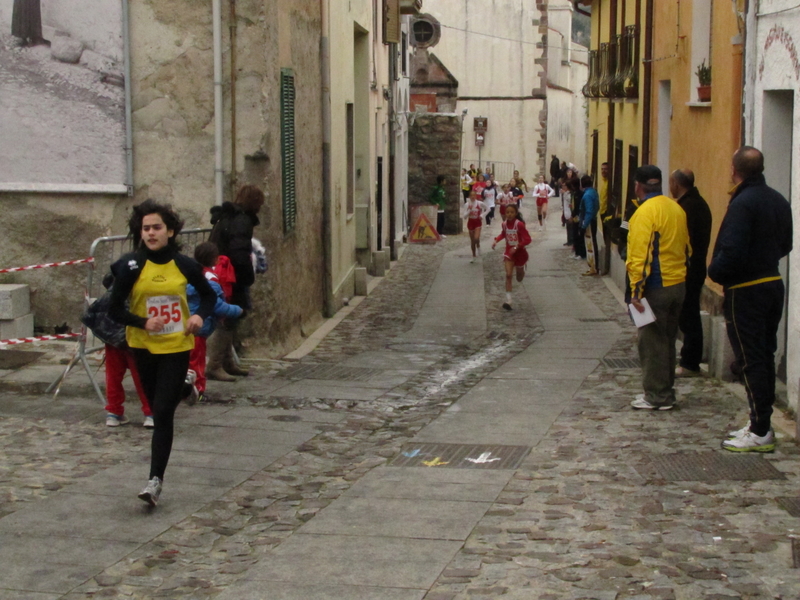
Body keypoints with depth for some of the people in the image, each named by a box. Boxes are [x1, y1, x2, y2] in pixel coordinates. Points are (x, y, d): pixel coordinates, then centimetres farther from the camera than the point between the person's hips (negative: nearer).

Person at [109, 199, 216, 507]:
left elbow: (209, 295, 11)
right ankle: (157, 476, 33)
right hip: (144, 346, 1)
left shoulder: (184, 265, -6)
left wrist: (200, 316, -9)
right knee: (157, 409, 14)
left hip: (176, 346, -1)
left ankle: (155, 479, -11)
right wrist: (143, 322, -22)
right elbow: (115, 310, -6)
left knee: (163, 412, -10)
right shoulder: (130, 266, -9)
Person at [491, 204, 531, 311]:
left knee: (520, 278, 16)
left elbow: (528, 239, -22)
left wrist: (517, 247, -33)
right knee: (508, 275, -14)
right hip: (509, 253, 2)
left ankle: (522, 270, 55)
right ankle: (508, 301, -17)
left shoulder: (519, 224, -22)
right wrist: (497, 240, -1)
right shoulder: (504, 223, -6)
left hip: (519, 252, -2)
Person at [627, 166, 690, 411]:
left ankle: (657, 397, 4)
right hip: (679, 283, 8)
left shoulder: (645, 212, -16)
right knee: (667, 339, 17)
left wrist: (636, 290, -18)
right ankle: (666, 390, 25)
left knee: (652, 342, 0)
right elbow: (686, 247, 18)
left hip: (656, 287, -8)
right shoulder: (676, 209, 10)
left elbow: (640, 255, -20)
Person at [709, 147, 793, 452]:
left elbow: (732, 252, -25)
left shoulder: (742, 203, -20)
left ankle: (760, 433, -3)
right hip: (773, 284, 8)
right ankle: (760, 423, 21)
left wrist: (715, 272, -8)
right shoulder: (779, 201, 7)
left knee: (751, 360, -5)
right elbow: (786, 245, 14)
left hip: (746, 291, -8)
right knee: (765, 355, 14)